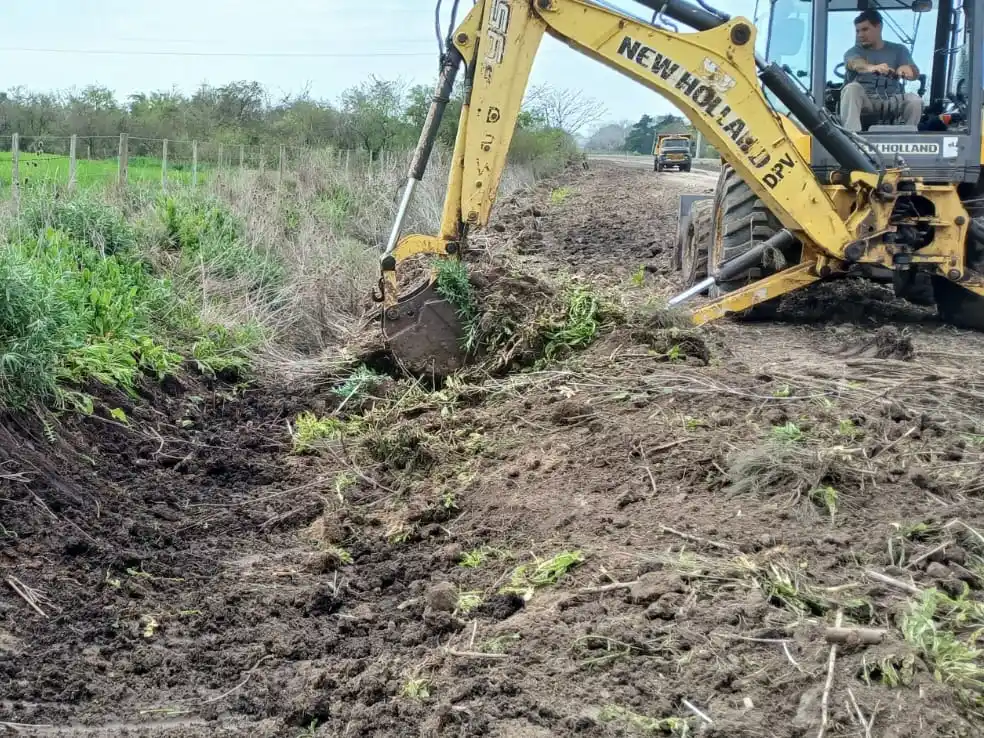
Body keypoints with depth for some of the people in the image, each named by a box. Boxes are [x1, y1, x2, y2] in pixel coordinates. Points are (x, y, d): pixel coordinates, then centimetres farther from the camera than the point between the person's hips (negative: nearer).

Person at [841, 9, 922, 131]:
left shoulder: (898, 50, 12)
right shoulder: (854, 51, 6)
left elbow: (915, 73, -6)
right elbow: (855, 63, -21)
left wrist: (906, 69, -34)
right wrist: (871, 67, -47)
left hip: (891, 101, 1)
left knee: (915, 100, -29)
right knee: (852, 88, -32)